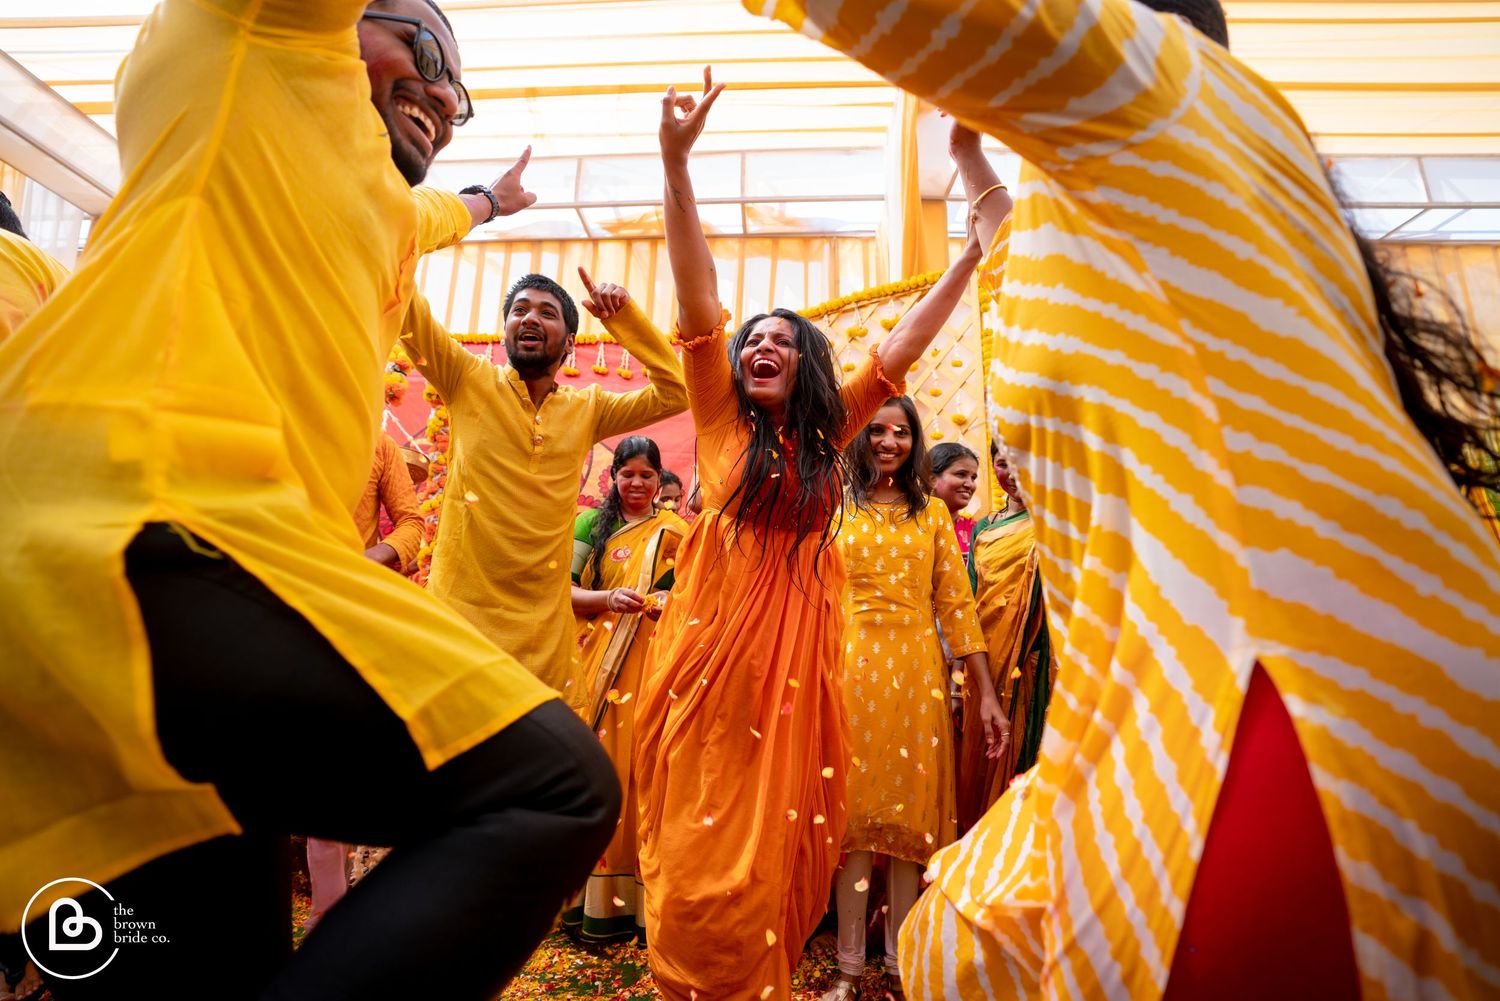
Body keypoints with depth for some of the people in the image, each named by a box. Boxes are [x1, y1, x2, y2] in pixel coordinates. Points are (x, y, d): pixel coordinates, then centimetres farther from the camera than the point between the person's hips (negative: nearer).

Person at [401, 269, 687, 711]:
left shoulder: (587, 409, 8)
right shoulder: (469, 380, 2)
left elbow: (674, 393, 4)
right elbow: (406, 306, -4)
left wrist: (625, 316, -2)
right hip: (457, 610, -2)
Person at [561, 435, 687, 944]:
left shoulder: (674, 531, 7)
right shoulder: (592, 523, 7)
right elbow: (563, 589, 1)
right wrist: (607, 599, -16)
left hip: (650, 662, 0)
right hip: (596, 661, 1)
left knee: (641, 766, 0)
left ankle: (635, 895, 12)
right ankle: (589, 893, 16)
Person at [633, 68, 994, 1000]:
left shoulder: (828, 432, 9)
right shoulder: (724, 423, 3)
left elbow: (902, 345, 10)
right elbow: (699, 302, -6)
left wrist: (972, 255, 9)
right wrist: (676, 161, -13)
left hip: (796, 654, 2)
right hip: (715, 650, -2)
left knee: (775, 851, 10)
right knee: (703, 856, 4)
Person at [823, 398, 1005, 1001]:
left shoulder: (933, 514, 9)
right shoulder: (835, 508, 5)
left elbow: (956, 604, 4)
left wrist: (985, 694, 0)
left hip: (917, 675, 2)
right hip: (851, 671, -1)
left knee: (910, 813, 8)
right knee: (853, 812, 5)